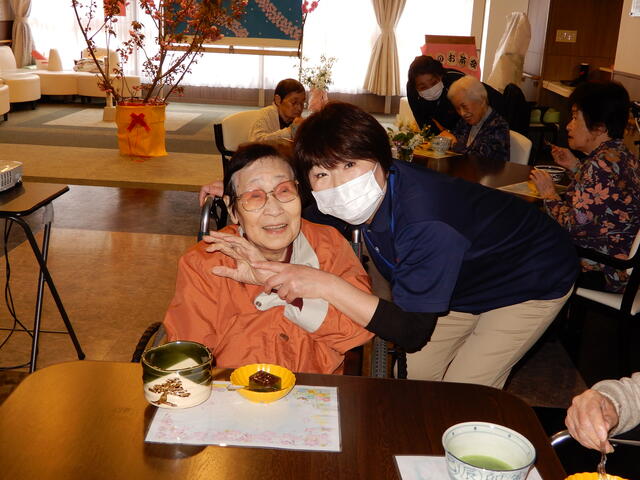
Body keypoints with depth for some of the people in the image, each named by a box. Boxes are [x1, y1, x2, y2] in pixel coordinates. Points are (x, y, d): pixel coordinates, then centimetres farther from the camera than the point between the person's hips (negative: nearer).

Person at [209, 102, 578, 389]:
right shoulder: (364, 198, -20)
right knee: (415, 375, 9)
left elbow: (412, 332, -42)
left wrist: (326, 286, -48)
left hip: (531, 283, -7)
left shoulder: (426, 225, -43)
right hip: (465, 283, 7)